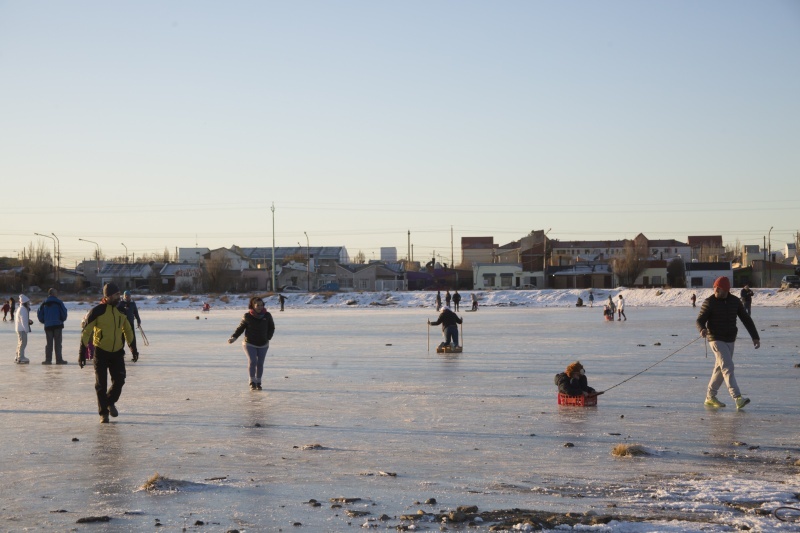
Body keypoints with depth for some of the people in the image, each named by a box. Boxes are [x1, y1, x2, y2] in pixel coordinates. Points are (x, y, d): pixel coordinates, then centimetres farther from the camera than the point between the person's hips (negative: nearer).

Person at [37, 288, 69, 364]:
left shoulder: (44, 304, 8)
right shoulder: (58, 302, -3)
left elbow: (39, 314, 5)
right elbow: (64, 313, -6)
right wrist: (62, 320, 13)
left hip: (48, 326, 3)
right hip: (57, 325, -3)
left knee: (49, 343, 9)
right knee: (57, 343, 0)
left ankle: (48, 359, 3)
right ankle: (59, 359, -4)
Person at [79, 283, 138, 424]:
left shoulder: (121, 310, 3)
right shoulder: (97, 311, -13)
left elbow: (127, 330, 17)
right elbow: (86, 332, -10)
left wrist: (133, 348, 18)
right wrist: (82, 352, -13)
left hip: (117, 352, 4)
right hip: (101, 352, -4)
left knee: (119, 380, 1)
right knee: (101, 384, 1)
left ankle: (110, 402, 29)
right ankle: (103, 413, 13)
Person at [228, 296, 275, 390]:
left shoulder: (267, 315, -4)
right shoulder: (247, 316, -9)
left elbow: (271, 328, 10)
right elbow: (240, 328, 1)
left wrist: (268, 338, -4)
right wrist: (233, 337, -11)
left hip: (263, 344, 2)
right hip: (249, 344, -2)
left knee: (260, 363, 2)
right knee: (253, 361, -15)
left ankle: (258, 383, 14)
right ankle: (252, 382, -6)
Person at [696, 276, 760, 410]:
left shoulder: (735, 301, 2)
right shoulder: (709, 302, -10)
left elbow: (746, 320, 7)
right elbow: (700, 320, -11)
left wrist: (755, 337, 3)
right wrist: (702, 329, -34)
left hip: (730, 340, 5)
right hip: (716, 340, -5)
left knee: (720, 369, 12)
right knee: (728, 367, -16)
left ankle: (710, 397, 23)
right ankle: (738, 398, -24)